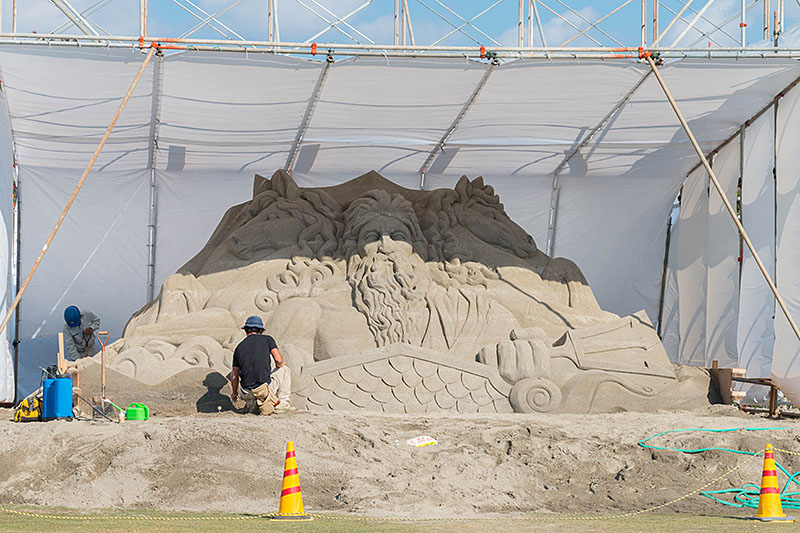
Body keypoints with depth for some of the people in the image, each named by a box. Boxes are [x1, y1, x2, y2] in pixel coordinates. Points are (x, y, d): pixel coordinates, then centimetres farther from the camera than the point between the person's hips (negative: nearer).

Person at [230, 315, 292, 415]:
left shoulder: (239, 347, 12)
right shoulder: (267, 339, 3)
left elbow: (234, 375, 14)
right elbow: (279, 360, -5)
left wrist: (234, 393, 32)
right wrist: (279, 366, 21)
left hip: (247, 392, 4)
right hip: (265, 387, -4)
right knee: (285, 369, 23)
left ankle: (252, 405, 5)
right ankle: (282, 404, 14)